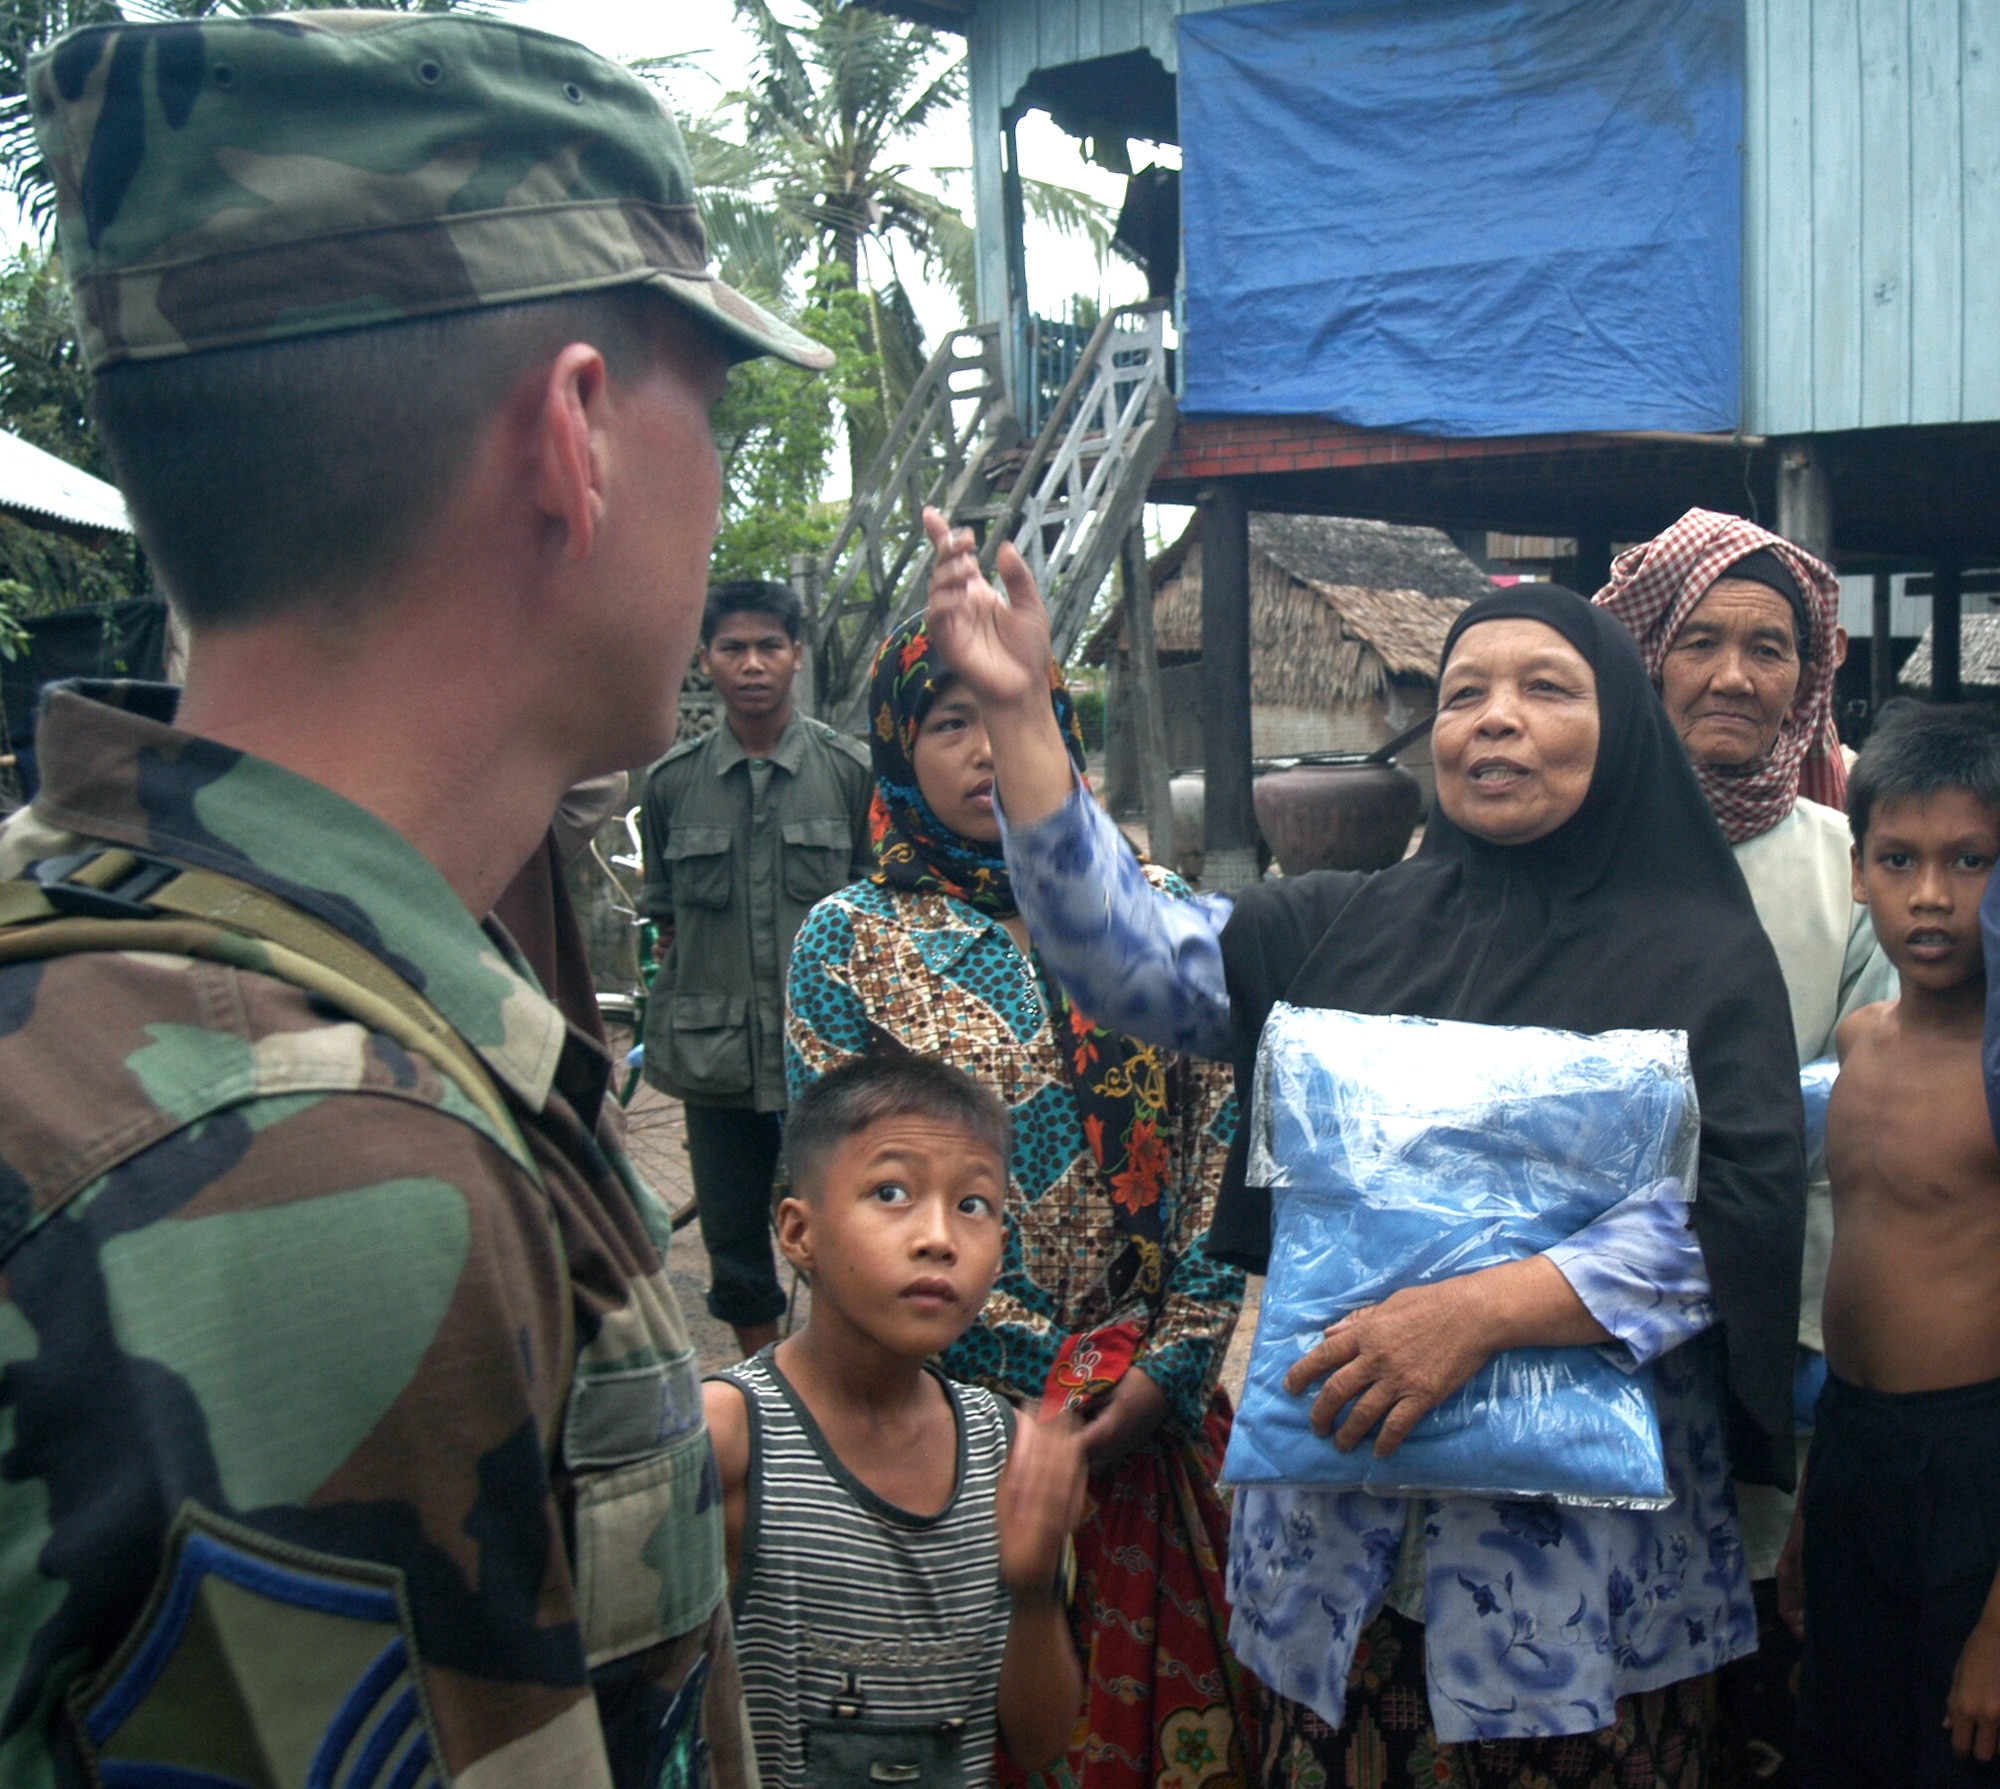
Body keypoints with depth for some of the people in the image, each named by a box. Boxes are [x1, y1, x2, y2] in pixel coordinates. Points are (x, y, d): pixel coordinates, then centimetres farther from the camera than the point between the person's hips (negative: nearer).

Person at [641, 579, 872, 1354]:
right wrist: (679, 1015, 5)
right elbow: (664, 913, 13)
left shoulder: (849, 771, 1)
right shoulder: (672, 781, 5)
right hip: (713, 1051, 2)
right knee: (731, 1233, 11)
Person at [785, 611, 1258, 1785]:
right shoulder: (851, 938, -2)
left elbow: (1221, 1146, 2)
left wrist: (1174, 1364, -7)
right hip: (966, 1407, -2)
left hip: (1160, 1405, 2)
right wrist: (1050, 1375, -10)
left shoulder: (1156, 907, 5)